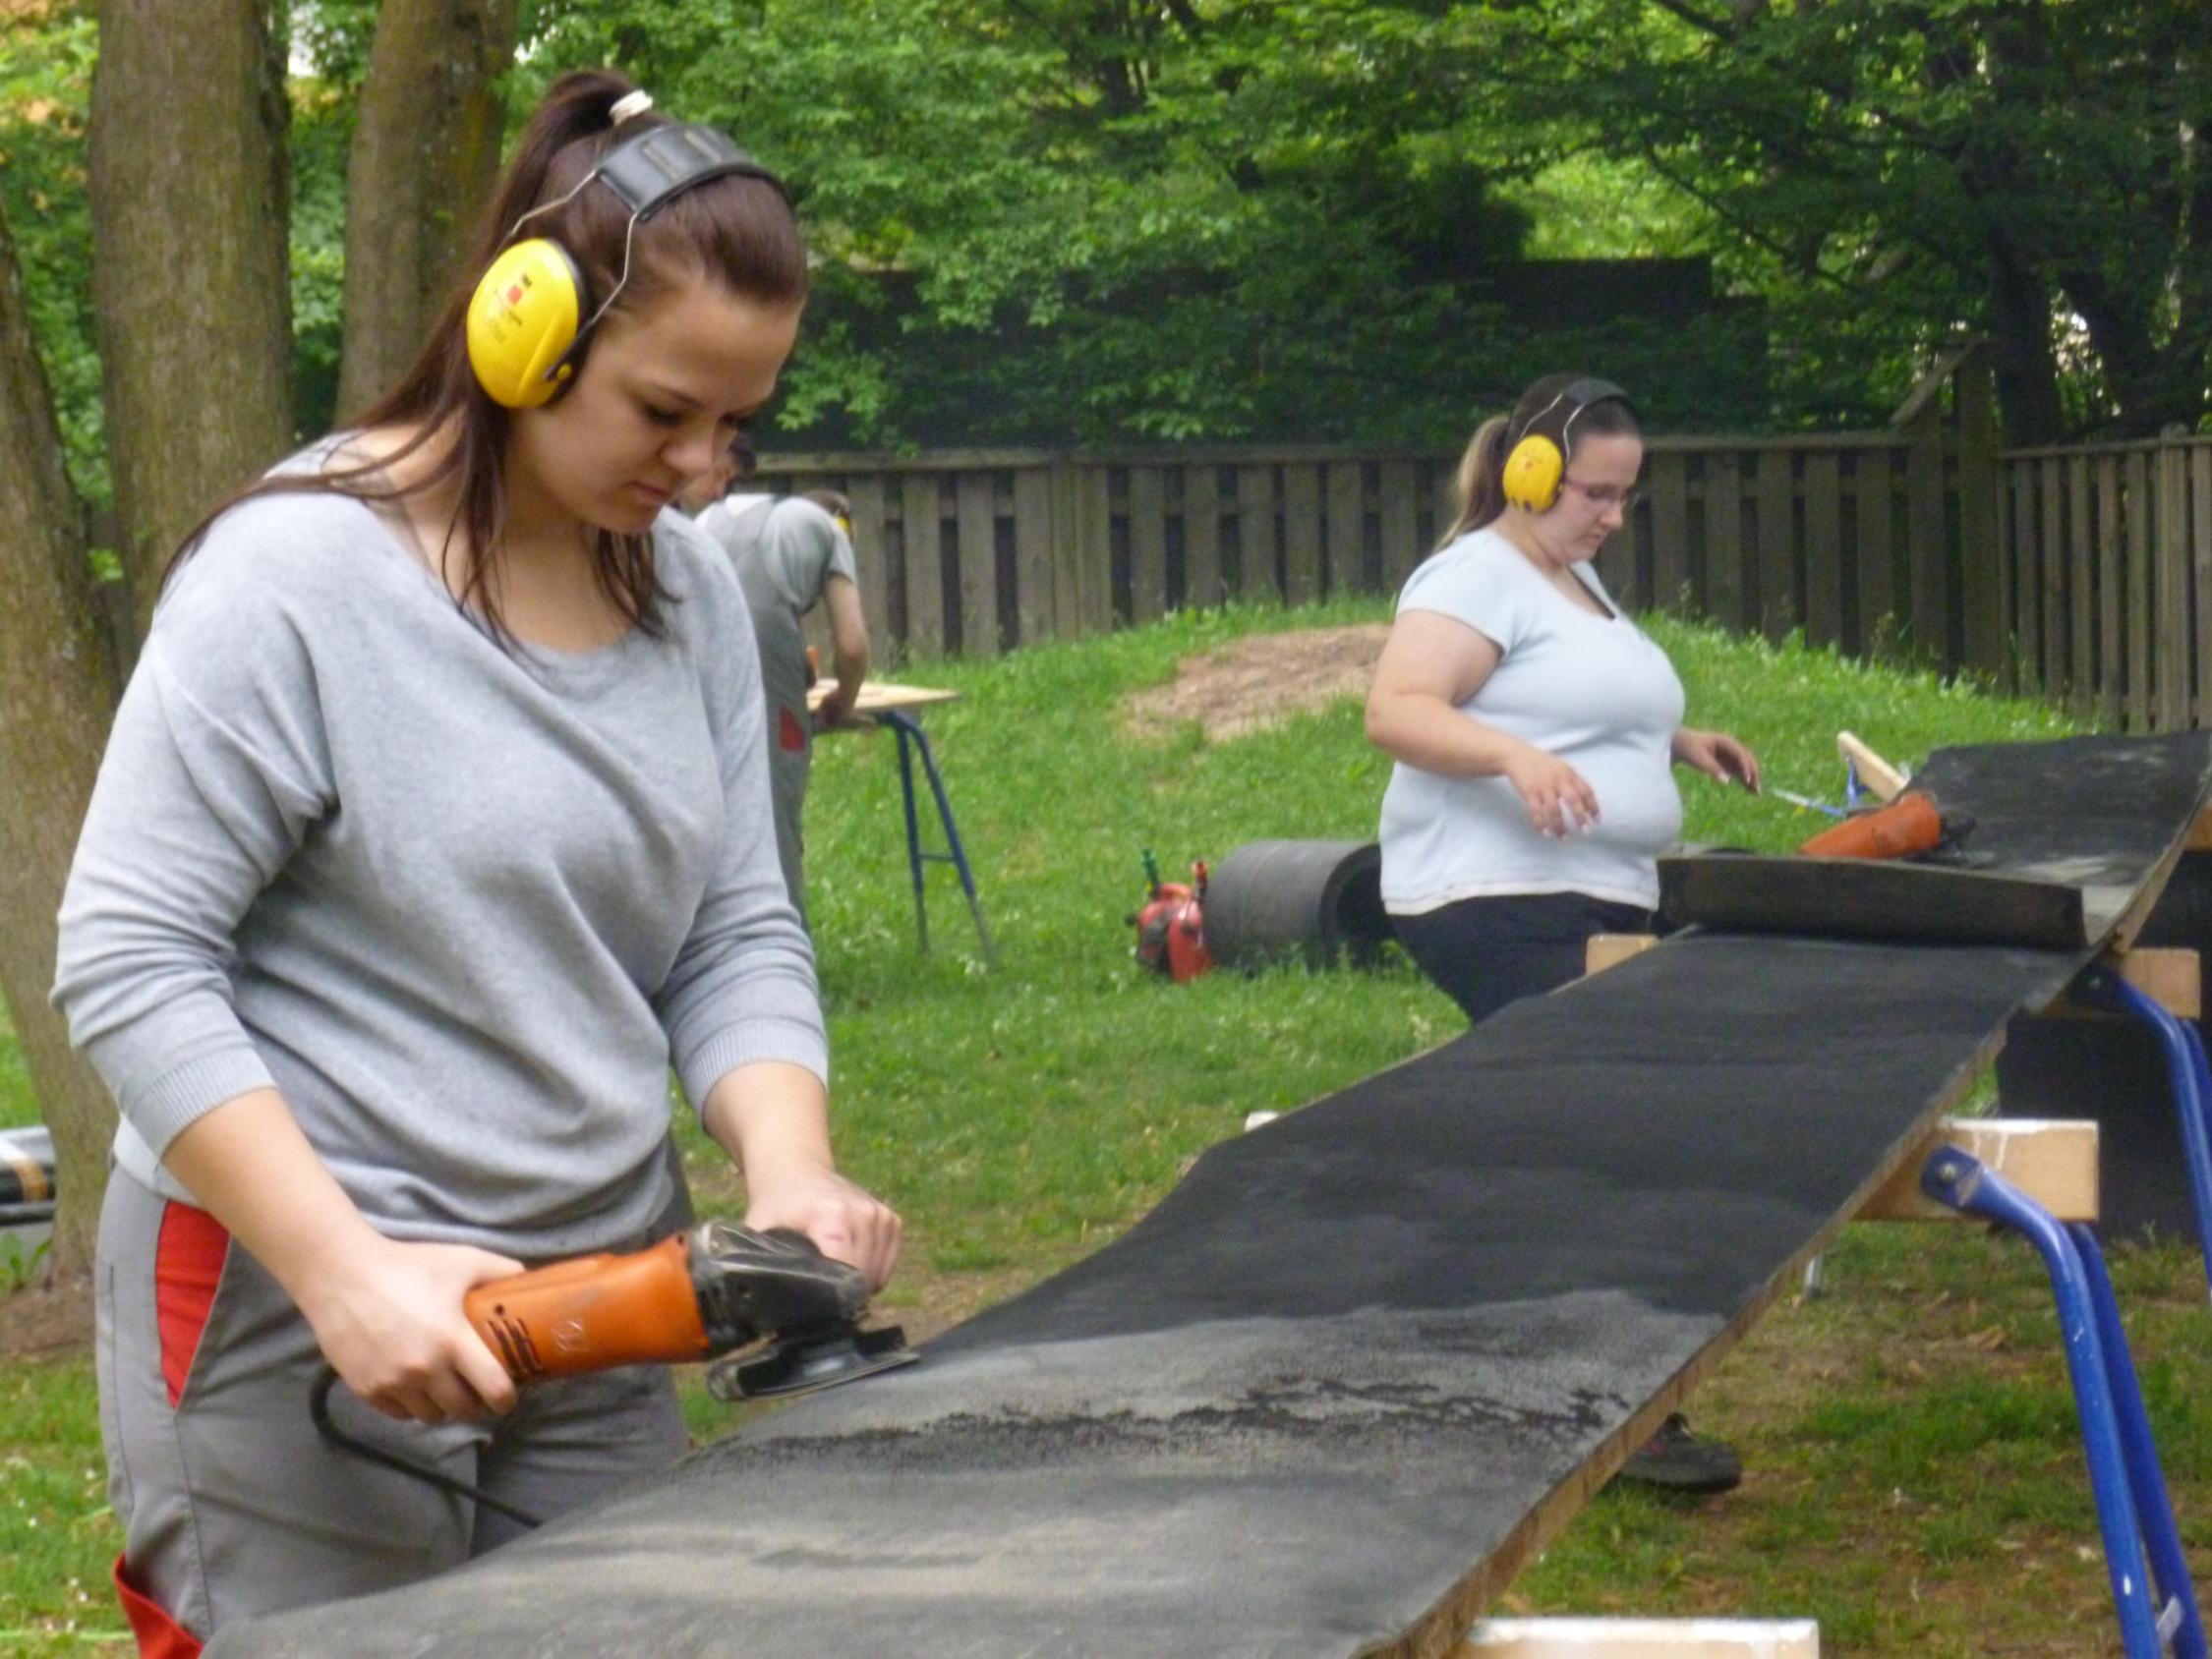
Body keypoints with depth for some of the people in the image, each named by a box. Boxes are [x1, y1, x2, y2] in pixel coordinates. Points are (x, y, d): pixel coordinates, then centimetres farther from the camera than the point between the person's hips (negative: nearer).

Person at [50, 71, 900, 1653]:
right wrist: (346, 1271, -21)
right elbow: (125, 962, -14)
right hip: (295, 1314, -6)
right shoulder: (295, 573, -13)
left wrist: (788, 1171, -11)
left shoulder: (690, 587, 6)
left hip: (600, 1303, 6)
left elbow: (738, 938, 9)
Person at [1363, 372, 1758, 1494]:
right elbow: (1396, 713, -21)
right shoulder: (1478, 576, -9)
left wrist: (1678, 739, 20)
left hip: (1597, 906, 10)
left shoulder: (1576, 581, 22)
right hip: (1499, 905, -10)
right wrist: (1515, 755, -35)